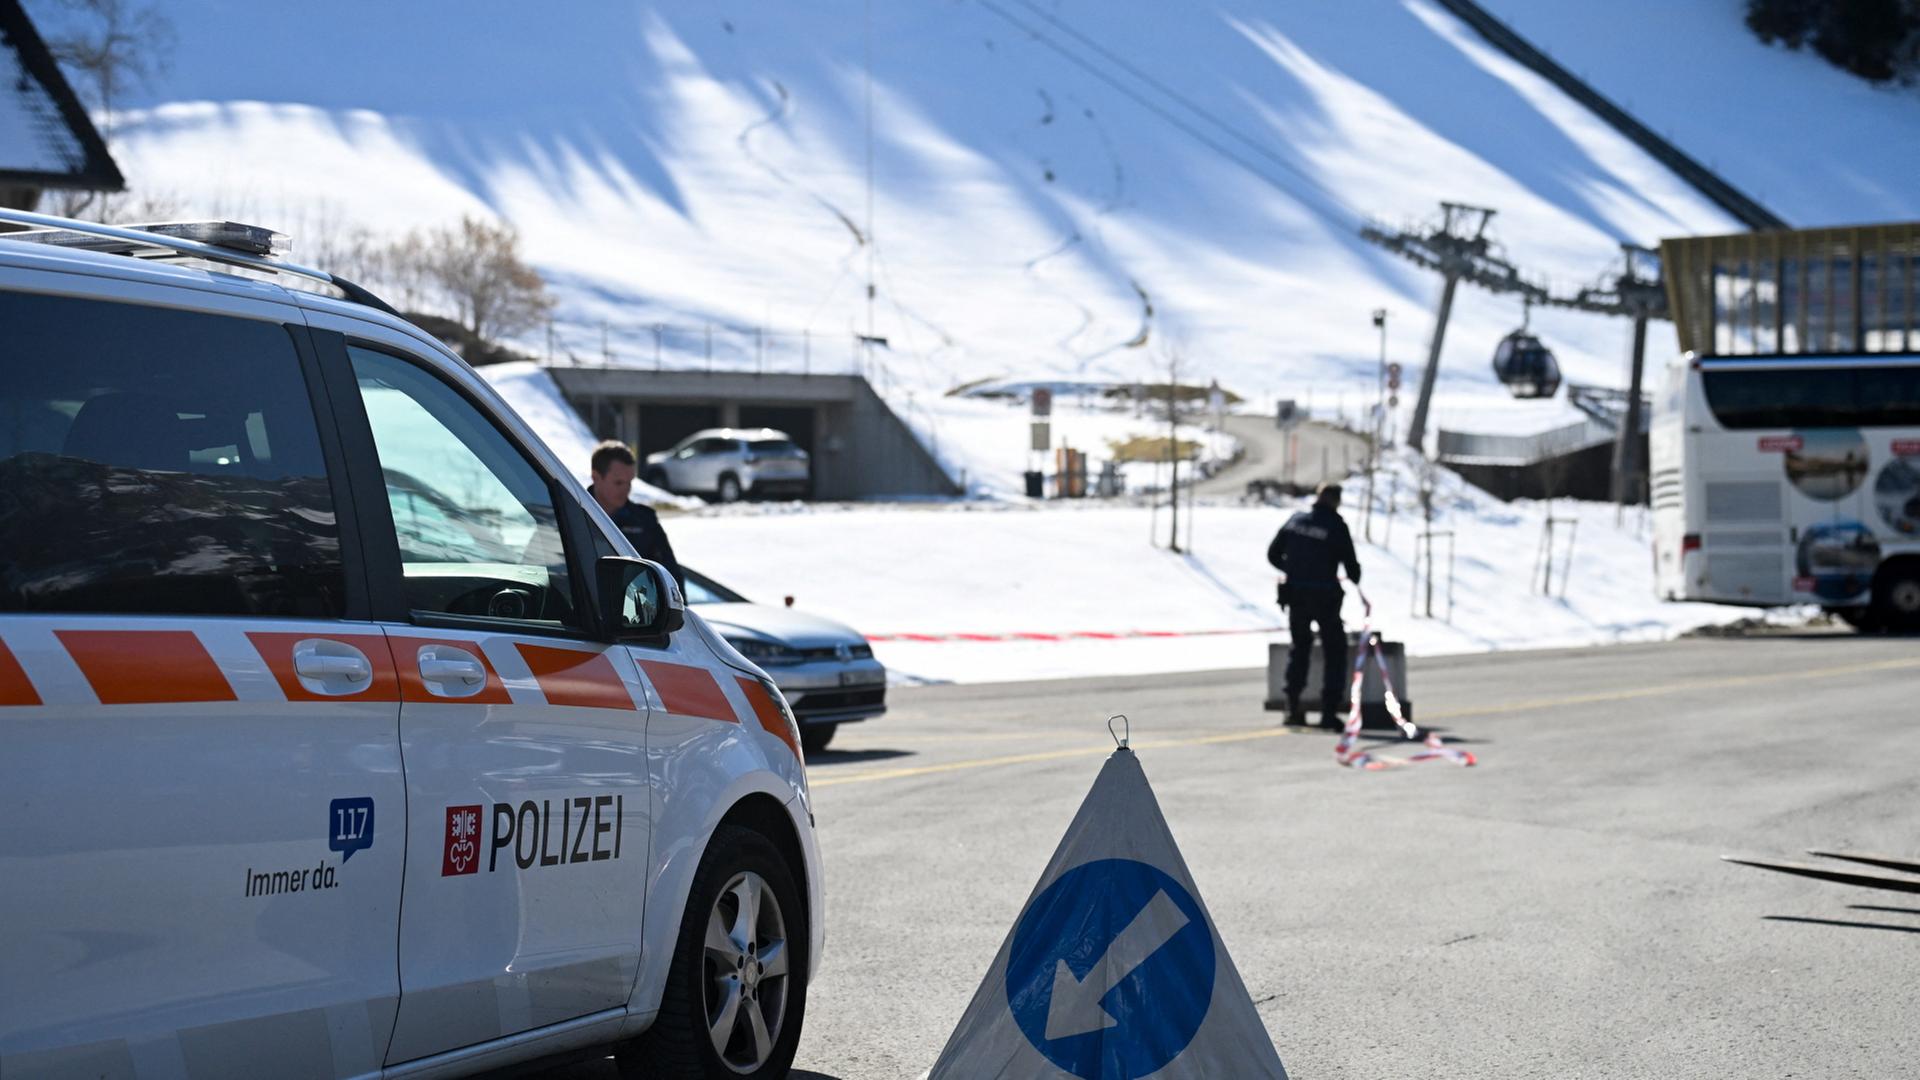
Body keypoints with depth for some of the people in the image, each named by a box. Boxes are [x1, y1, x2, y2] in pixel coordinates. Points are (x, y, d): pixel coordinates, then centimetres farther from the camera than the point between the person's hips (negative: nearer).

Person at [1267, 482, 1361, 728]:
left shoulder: (1295, 521, 4)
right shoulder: (1337, 526, -9)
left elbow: (1273, 555, 11)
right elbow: (1351, 565, -6)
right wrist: (1355, 579, 18)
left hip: (1295, 595, 4)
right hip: (1325, 596, -4)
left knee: (1299, 647, 21)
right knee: (1335, 652, 9)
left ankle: (1292, 706, 12)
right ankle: (1329, 710, 1)